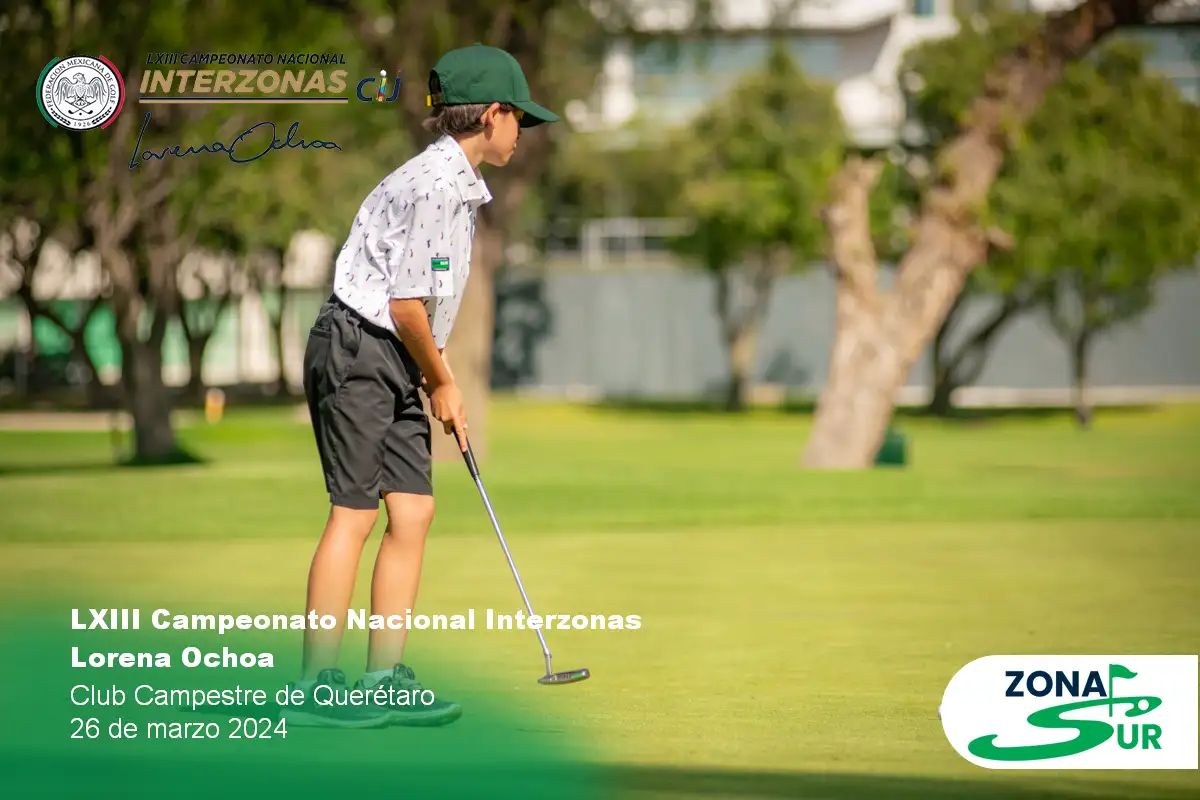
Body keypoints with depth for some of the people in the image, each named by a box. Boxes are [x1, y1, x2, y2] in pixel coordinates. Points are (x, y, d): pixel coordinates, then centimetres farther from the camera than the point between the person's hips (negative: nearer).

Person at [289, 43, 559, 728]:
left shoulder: (458, 183, 15)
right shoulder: (434, 184, -17)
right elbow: (407, 305, -19)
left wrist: (443, 381, 13)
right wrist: (443, 385, -6)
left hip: (397, 363, 10)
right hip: (356, 350, -10)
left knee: (414, 511, 5)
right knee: (354, 513, -9)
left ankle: (386, 681, 7)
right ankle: (318, 686, -7)